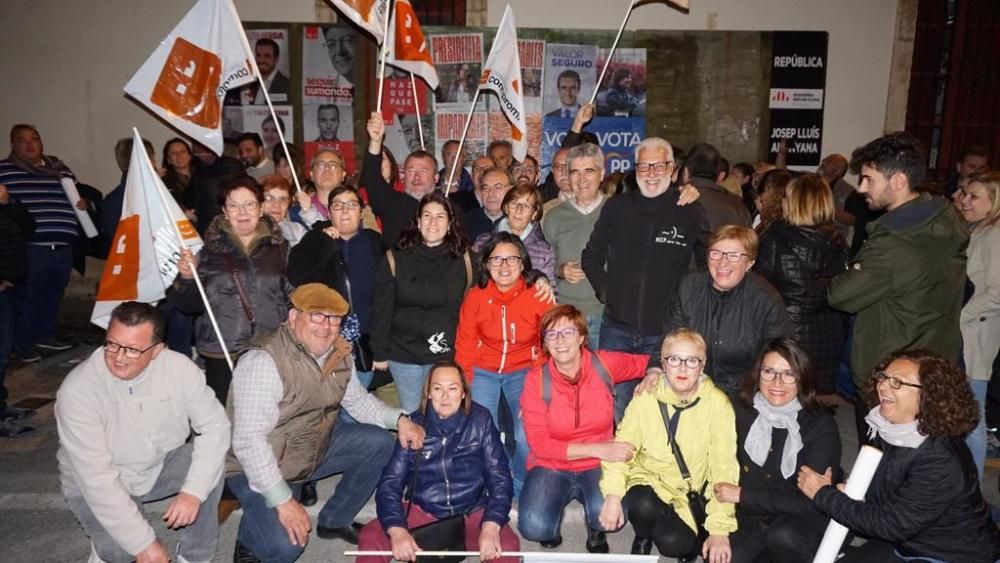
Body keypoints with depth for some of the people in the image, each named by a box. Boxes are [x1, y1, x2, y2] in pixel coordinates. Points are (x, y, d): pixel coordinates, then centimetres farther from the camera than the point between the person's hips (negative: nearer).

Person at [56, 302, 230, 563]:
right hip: (96, 484, -3)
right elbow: (96, 477, -29)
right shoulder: (77, 390, -28)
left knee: (212, 460, -25)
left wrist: (193, 491, -32)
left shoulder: (179, 367, -21)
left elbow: (215, 425, -18)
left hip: (160, 465, 3)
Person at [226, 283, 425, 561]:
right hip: (258, 466, -7)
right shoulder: (263, 361, -29)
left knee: (379, 443, -3)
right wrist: (283, 501, -30)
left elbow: (358, 400, 10)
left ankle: (335, 520, 16)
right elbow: (248, 441, -30)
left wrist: (398, 419, -8)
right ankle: (251, 538, 14)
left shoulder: (339, 353, -5)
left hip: (316, 448, 7)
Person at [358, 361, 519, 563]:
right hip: (421, 512, 2)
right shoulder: (414, 425, -1)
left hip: (472, 512, -1)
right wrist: (397, 529, -20)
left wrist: (491, 526, -19)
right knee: (371, 536, -21)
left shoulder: (480, 421, -2)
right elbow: (390, 482, -3)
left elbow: (499, 478, -4)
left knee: (507, 545, -29)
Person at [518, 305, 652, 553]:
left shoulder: (604, 364, -9)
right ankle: (558, 499, 9)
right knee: (535, 527, -26)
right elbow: (539, 444, -13)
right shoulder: (537, 379, -12)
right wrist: (597, 449, -22)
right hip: (551, 466, 0)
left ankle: (595, 526, 8)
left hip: (598, 466, 1)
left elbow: (646, 363, 12)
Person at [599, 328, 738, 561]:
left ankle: (691, 543, 14)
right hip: (649, 480, 1)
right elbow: (622, 446, -9)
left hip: (690, 492, 0)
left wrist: (720, 529, -18)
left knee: (672, 543, -23)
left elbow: (724, 467, -14)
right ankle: (643, 538, 5)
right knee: (644, 507, -30)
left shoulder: (717, 403, -13)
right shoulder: (647, 397, -10)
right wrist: (613, 494, -24)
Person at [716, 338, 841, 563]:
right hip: (752, 516, 3)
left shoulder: (821, 425, -15)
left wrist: (743, 495, -18)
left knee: (784, 535, -33)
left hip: (805, 520, -3)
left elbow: (810, 500, -20)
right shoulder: (742, 412, -5)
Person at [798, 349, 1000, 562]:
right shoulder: (888, 430, -6)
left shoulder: (942, 462, -28)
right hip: (902, 541, 7)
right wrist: (847, 492, -10)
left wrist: (823, 495, -20)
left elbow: (891, 524, -26)